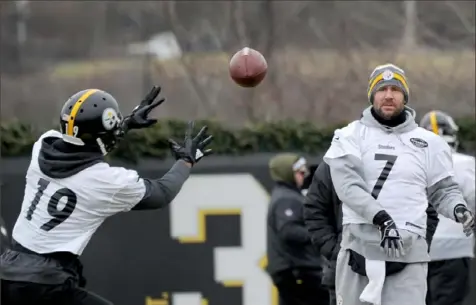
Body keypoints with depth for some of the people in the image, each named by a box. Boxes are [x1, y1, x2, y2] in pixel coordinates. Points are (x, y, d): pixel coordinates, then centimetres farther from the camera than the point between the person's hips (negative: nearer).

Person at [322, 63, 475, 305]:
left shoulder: (429, 143, 11)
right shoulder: (351, 136, 4)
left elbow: (442, 190, 15)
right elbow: (348, 185, -10)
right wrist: (381, 218, -23)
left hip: (408, 252, 0)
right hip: (360, 246, 0)